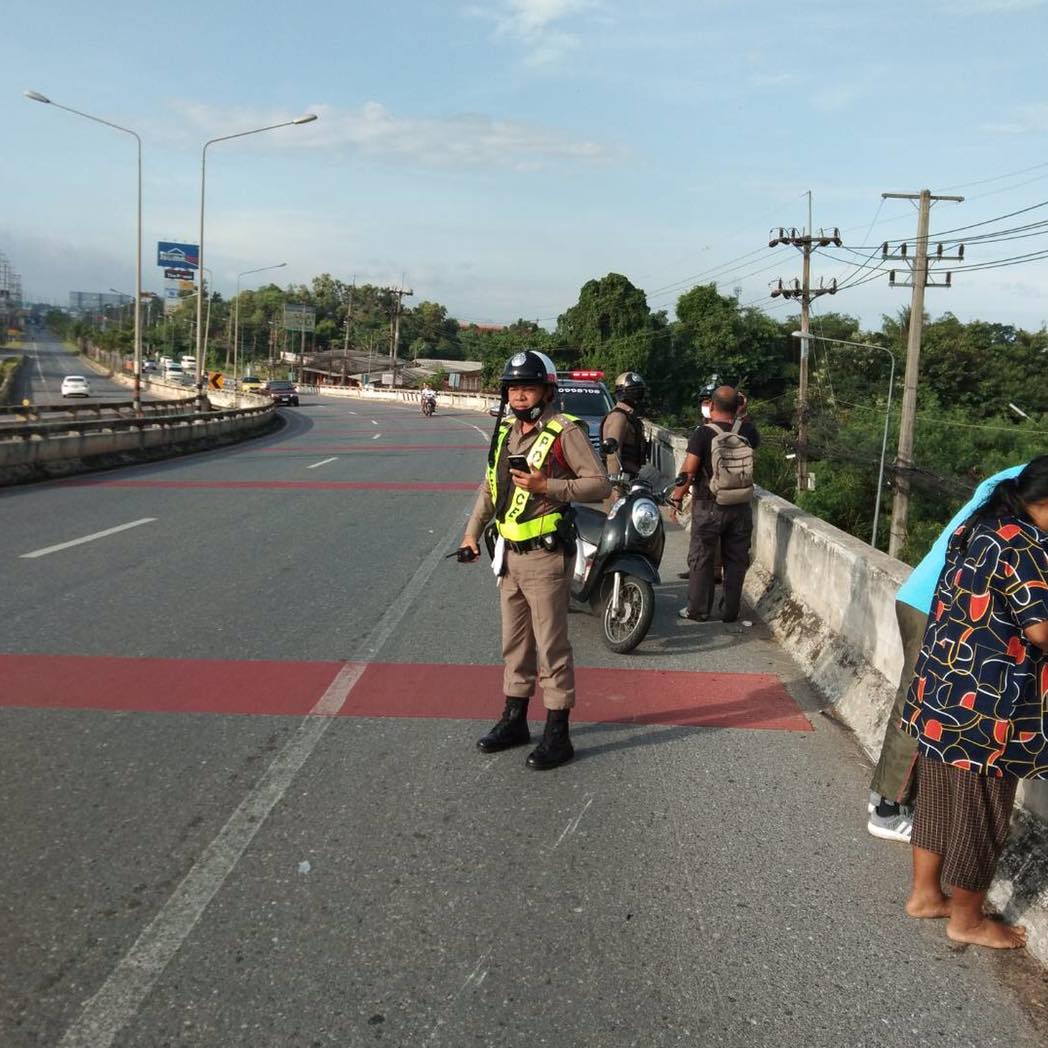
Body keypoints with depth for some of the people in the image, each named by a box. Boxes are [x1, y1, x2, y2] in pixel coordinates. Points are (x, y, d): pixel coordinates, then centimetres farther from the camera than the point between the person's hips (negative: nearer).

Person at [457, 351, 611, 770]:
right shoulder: (505, 432, 13)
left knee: (551, 645, -2)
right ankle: (514, 719, 29)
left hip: (545, 557, -8)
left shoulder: (565, 431, -11)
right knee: (515, 642, 16)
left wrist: (547, 487, -24)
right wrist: (472, 531, 14)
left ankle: (557, 734, 7)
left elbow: (600, 483, -15)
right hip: (509, 554, 8)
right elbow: (490, 486, 22)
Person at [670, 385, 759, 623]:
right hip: (741, 507, 3)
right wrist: (740, 414, 19)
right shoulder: (746, 429, -4)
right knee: (735, 560, 11)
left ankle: (698, 609, 13)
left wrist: (676, 497, -4)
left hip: (709, 507, -3)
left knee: (701, 559, 8)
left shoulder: (703, 433, -14)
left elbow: (688, 471, -16)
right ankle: (731, 611, 16)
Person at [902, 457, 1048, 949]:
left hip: (941, 690, 9)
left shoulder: (973, 530, 9)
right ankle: (966, 920, 23)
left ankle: (924, 894, 34)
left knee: (939, 796, 20)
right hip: (987, 704, -9)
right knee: (980, 811, 7)